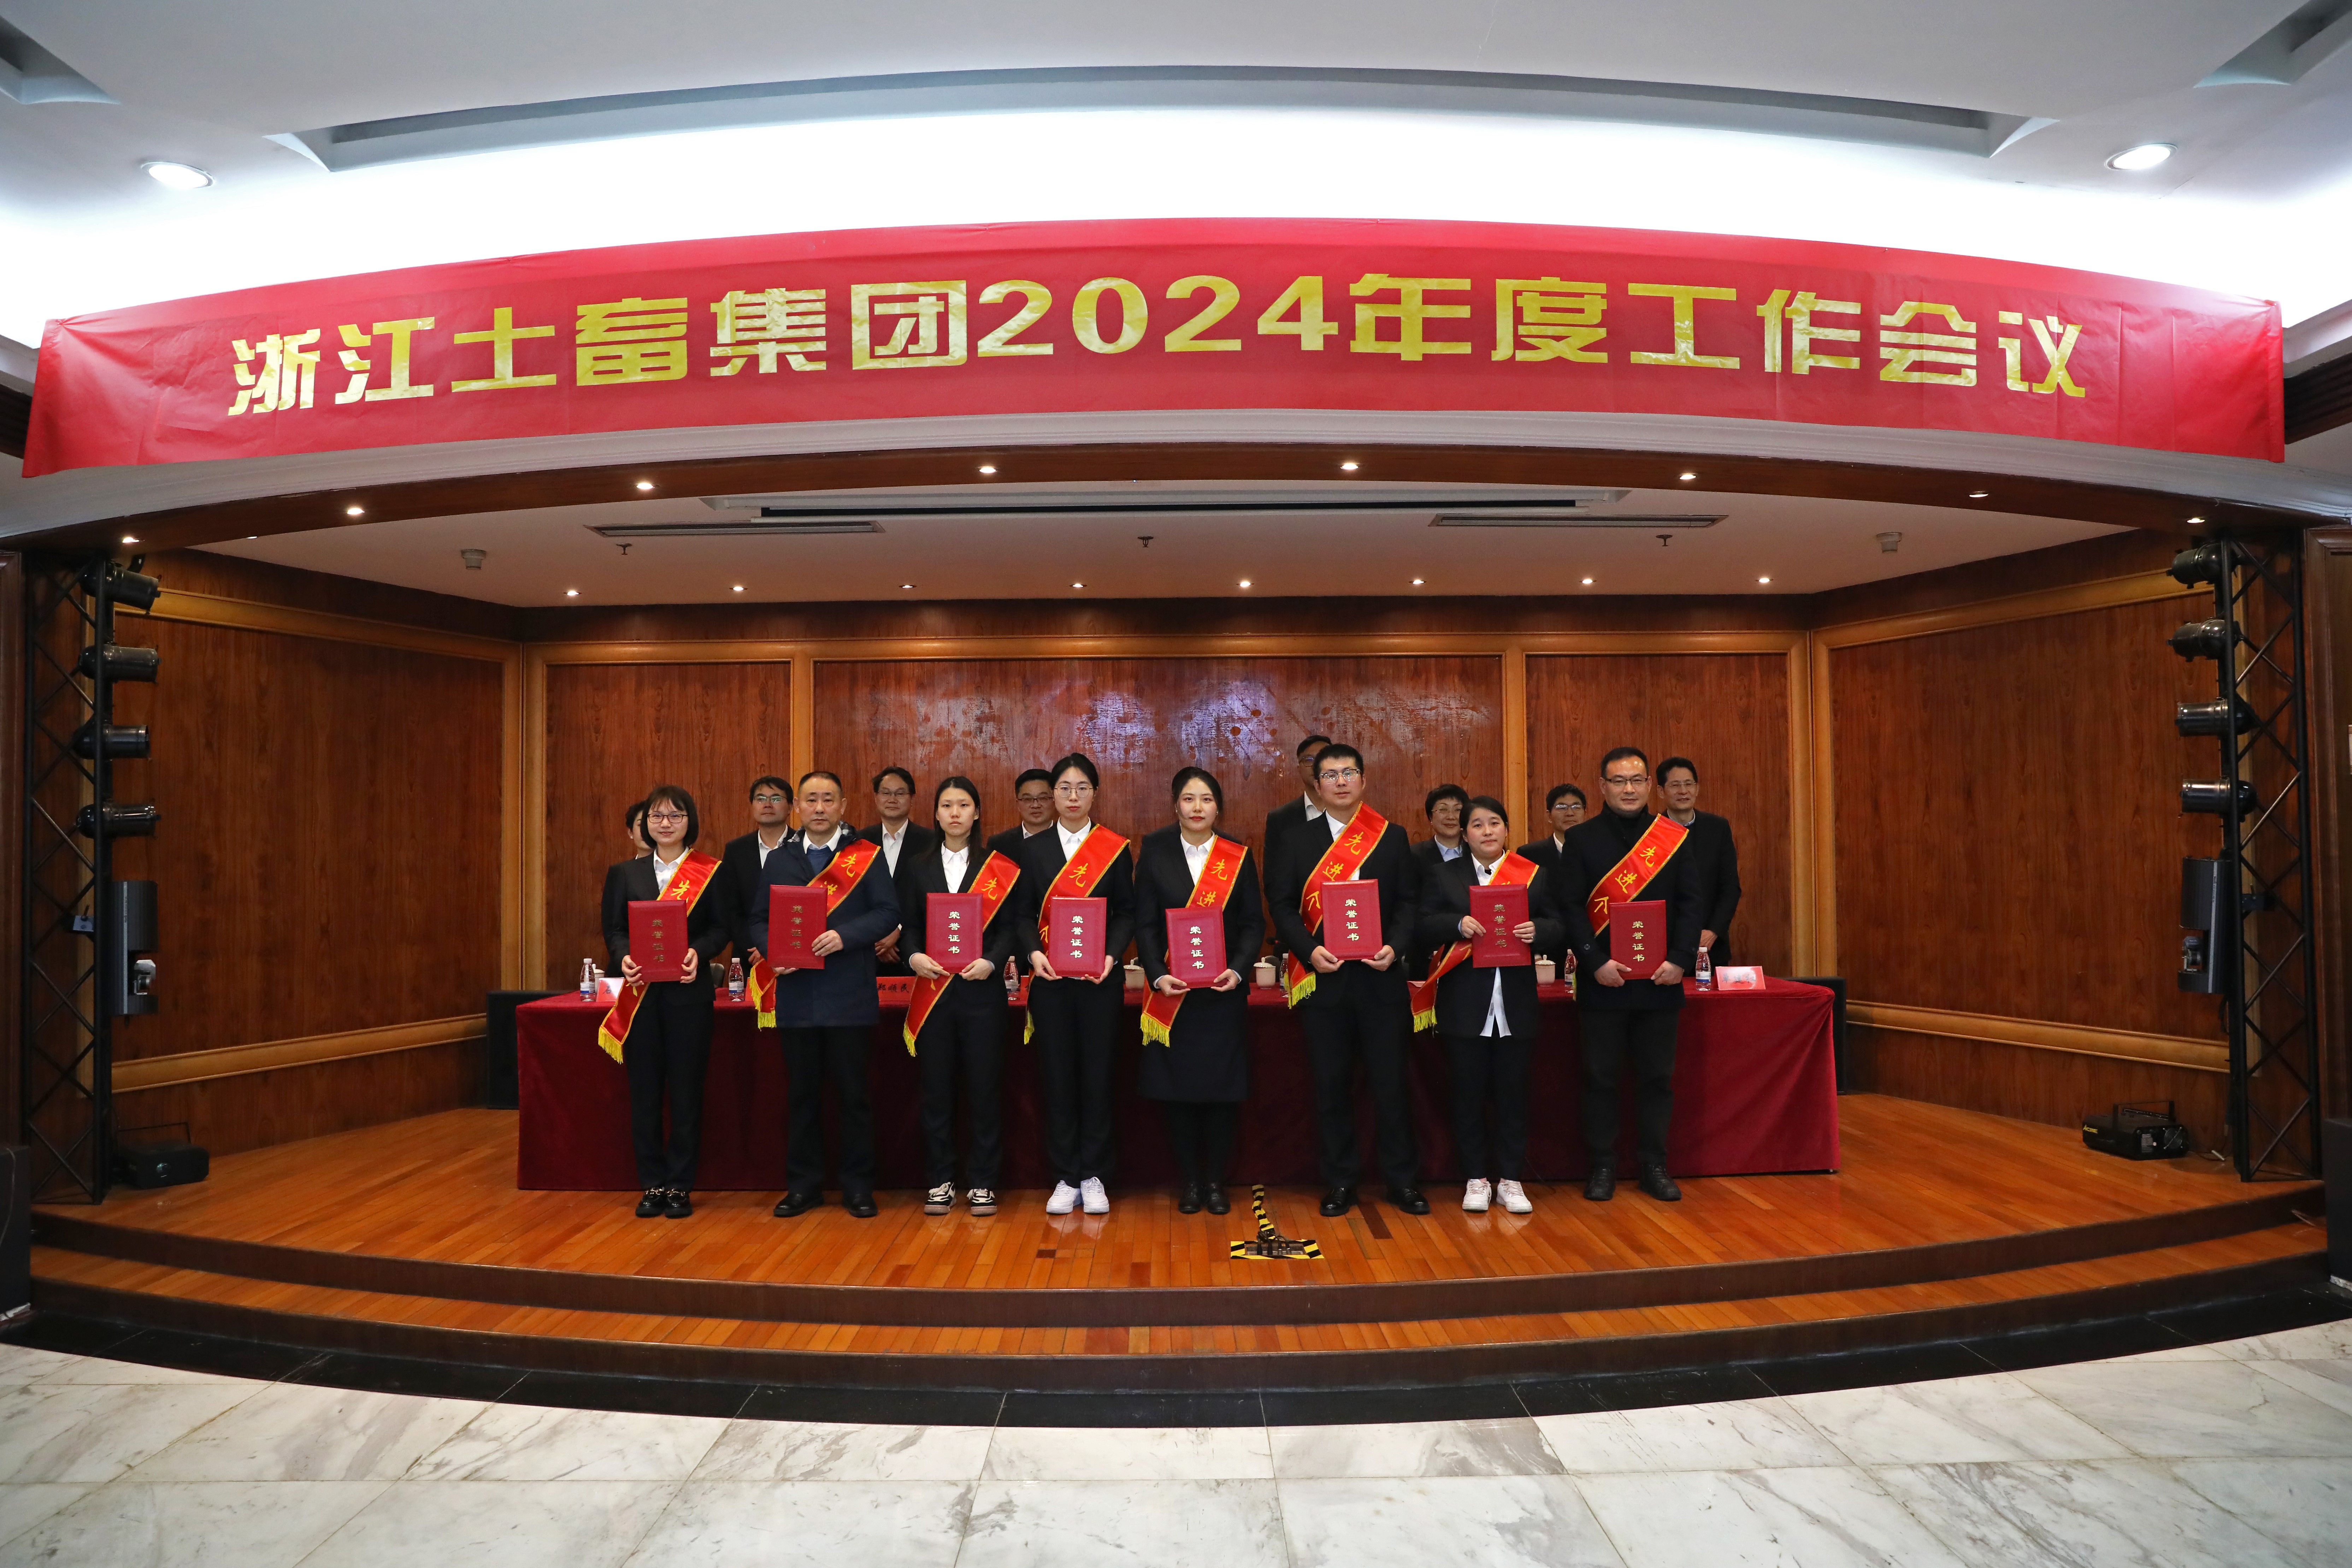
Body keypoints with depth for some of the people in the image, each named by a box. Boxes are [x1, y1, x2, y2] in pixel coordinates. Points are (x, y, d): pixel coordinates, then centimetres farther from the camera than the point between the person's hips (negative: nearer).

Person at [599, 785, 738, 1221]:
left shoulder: (713, 871, 2)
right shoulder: (627, 872, 10)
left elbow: (723, 928, -2)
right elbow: (614, 928, 6)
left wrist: (699, 953, -20)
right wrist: (624, 958, -13)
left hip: (688, 990, -2)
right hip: (641, 991, 2)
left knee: (686, 1088, 2)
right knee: (644, 1090, 5)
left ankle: (680, 1185, 12)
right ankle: (652, 1184, 16)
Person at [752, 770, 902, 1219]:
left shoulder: (866, 855, 1)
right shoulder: (778, 860, 12)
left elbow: (887, 912, -6)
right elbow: (759, 921, 10)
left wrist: (844, 936, -20)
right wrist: (773, 953, -9)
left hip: (849, 996, -3)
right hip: (796, 994, 3)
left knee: (853, 1092, 4)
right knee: (801, 1093, 10)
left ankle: (858, 1185, 15)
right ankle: (804, 1185, 21)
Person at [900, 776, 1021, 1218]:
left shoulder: (999, 867, 4)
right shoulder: (916, 865, 10)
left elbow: (1009, 926, 0)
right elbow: (908, 925, 7)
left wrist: (992, 961, -16)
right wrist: (914, 956, -12)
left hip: (981, 989, -1)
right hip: (933, 990, 2)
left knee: (984, 1086, 2)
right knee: (935, 1088, 5)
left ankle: (981, 1182, 13)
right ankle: (940, 1181, 17)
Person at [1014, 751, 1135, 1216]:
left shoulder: (1115, 848, 4)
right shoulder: (1034, 849, 8)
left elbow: (1126, 912, 2)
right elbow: (1025, 913, 6)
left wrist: (1112, 954, -14)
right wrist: (1033, 952, -12)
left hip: (1099, 979, -1)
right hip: (1050, 979, 1)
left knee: (1097, 1074, 3)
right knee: (1058, 1075, 5)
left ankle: (1094, 1177, 14)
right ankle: (1066, 1178, 15)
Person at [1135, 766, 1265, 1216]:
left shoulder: (1239, 856, 4)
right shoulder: (1155, 853, 2)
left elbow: (1254, 923, 3)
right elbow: (1145, 923, 0)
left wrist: (1237, 969, -12)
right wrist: (1157, 974, -13)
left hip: (1223, 990, 0)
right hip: (1172, 990, 0)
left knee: (1223, 1086, 3)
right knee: (1177, 1087, 3)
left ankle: (1217, 1182, 18)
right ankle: (1190, 1182, 17)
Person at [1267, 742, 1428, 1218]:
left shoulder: (1393, 837, 7)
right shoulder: (1298, 841, 7)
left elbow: (1409, 901, 3)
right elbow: (1282, 903, 1)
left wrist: (1394, 946, -13)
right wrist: (1309, 950, -13)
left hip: (1381, 977, 0)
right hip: (1322, 977, 0)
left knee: (1390, 1081, 4)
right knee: (1332, 1084, 6)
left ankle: (1403, 1181, 17)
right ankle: (1339, 1183, 17)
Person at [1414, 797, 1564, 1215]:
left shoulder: (1535, 875, 7)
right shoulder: (1443, 877, 6)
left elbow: (1558, 929, 3)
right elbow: (1424, 929, -2)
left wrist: (1537, 931, -18)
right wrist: (1457, 925, -20)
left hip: (1516, 1003, 1)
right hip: (1464, 1004, -1)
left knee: (1513, 1092, 7)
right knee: (1469, 1092, 5)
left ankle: (1510, 1179, 19)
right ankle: (1476, 1179, 17)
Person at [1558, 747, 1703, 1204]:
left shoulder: (1674, 838, 6)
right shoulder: (1581, 840, 1)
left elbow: (1689, 903, 4)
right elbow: (1570, 907, -4)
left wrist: (1680, 959, -8)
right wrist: (1595, 962, -14)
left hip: (1661, 979, 2)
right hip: (1602, 980, -2)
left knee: (1657, 1077, 9)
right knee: (1602, 1077, 5)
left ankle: (1654, 1166, 21)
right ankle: (1603, 1166, 16)